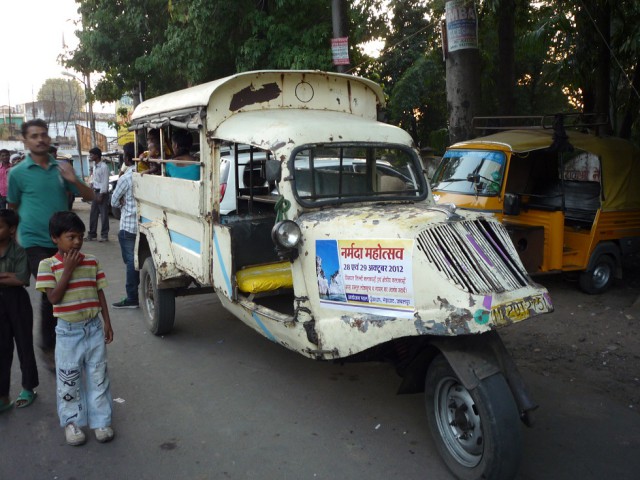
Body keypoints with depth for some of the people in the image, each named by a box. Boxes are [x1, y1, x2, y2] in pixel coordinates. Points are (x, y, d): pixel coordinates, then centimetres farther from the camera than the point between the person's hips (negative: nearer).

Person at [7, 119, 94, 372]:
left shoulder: (61, 168, 5)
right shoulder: (17, 172, -3)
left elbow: (90, 196, 6)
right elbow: (12, 207, 9)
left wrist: (73, 180, -11)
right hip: (35, 243, -4)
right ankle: (47, 347, 6)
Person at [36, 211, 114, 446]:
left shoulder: (92, 261, 1)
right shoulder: (48, 265, -8)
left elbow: (99, 293, 6)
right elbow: (54, 297, -17)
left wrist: (107, 322, 3)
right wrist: (68, 269, -20)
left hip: (94, 328, 3)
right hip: (68, 332, -2)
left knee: (98, 377, 9)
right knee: (68, 380, 9)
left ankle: (100, 420, 21)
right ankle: (72, 421, 26)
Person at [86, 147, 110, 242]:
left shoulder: (104, 167, -14)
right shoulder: (94, 166, 12)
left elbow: (105, 182, -16)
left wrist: (101, 195, -17)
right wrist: (92, 183, 5)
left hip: (102, 192, -8)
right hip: (95, 191, 8)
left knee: (104, 214, -2)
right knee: (93, 214, 10)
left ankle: (104, 235, 4)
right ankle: (92, 233, 17)